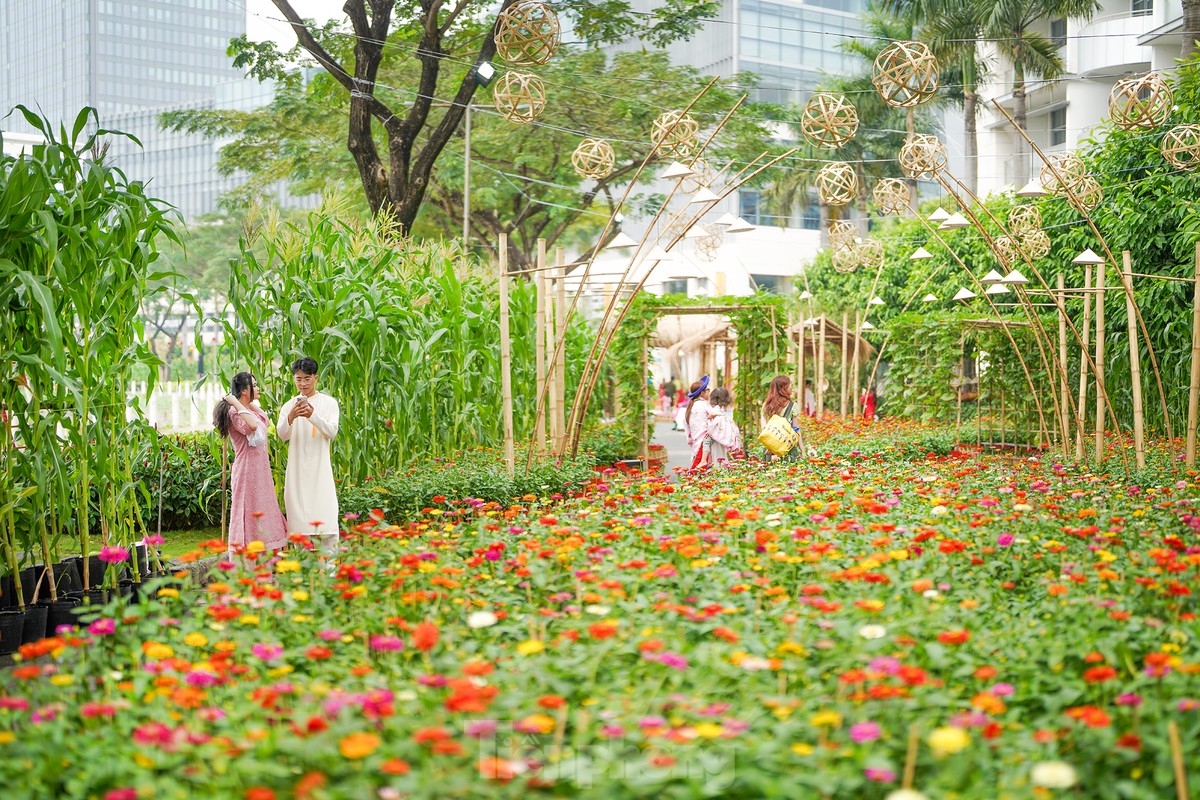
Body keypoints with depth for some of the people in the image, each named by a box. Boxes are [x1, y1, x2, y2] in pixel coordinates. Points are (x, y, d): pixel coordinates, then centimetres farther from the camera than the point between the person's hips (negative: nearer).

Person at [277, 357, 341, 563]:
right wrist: (290, 418, -21)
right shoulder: (289, 405, 11)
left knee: (325, 514, -9)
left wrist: (313, 415, -22)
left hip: (320, 467, -2)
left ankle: (328, 561, -6)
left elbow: (332, 431, -6)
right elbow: (282, 435, 0)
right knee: (299, 514, 0)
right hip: (297, 468, 2)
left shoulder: (329, 403, 5)